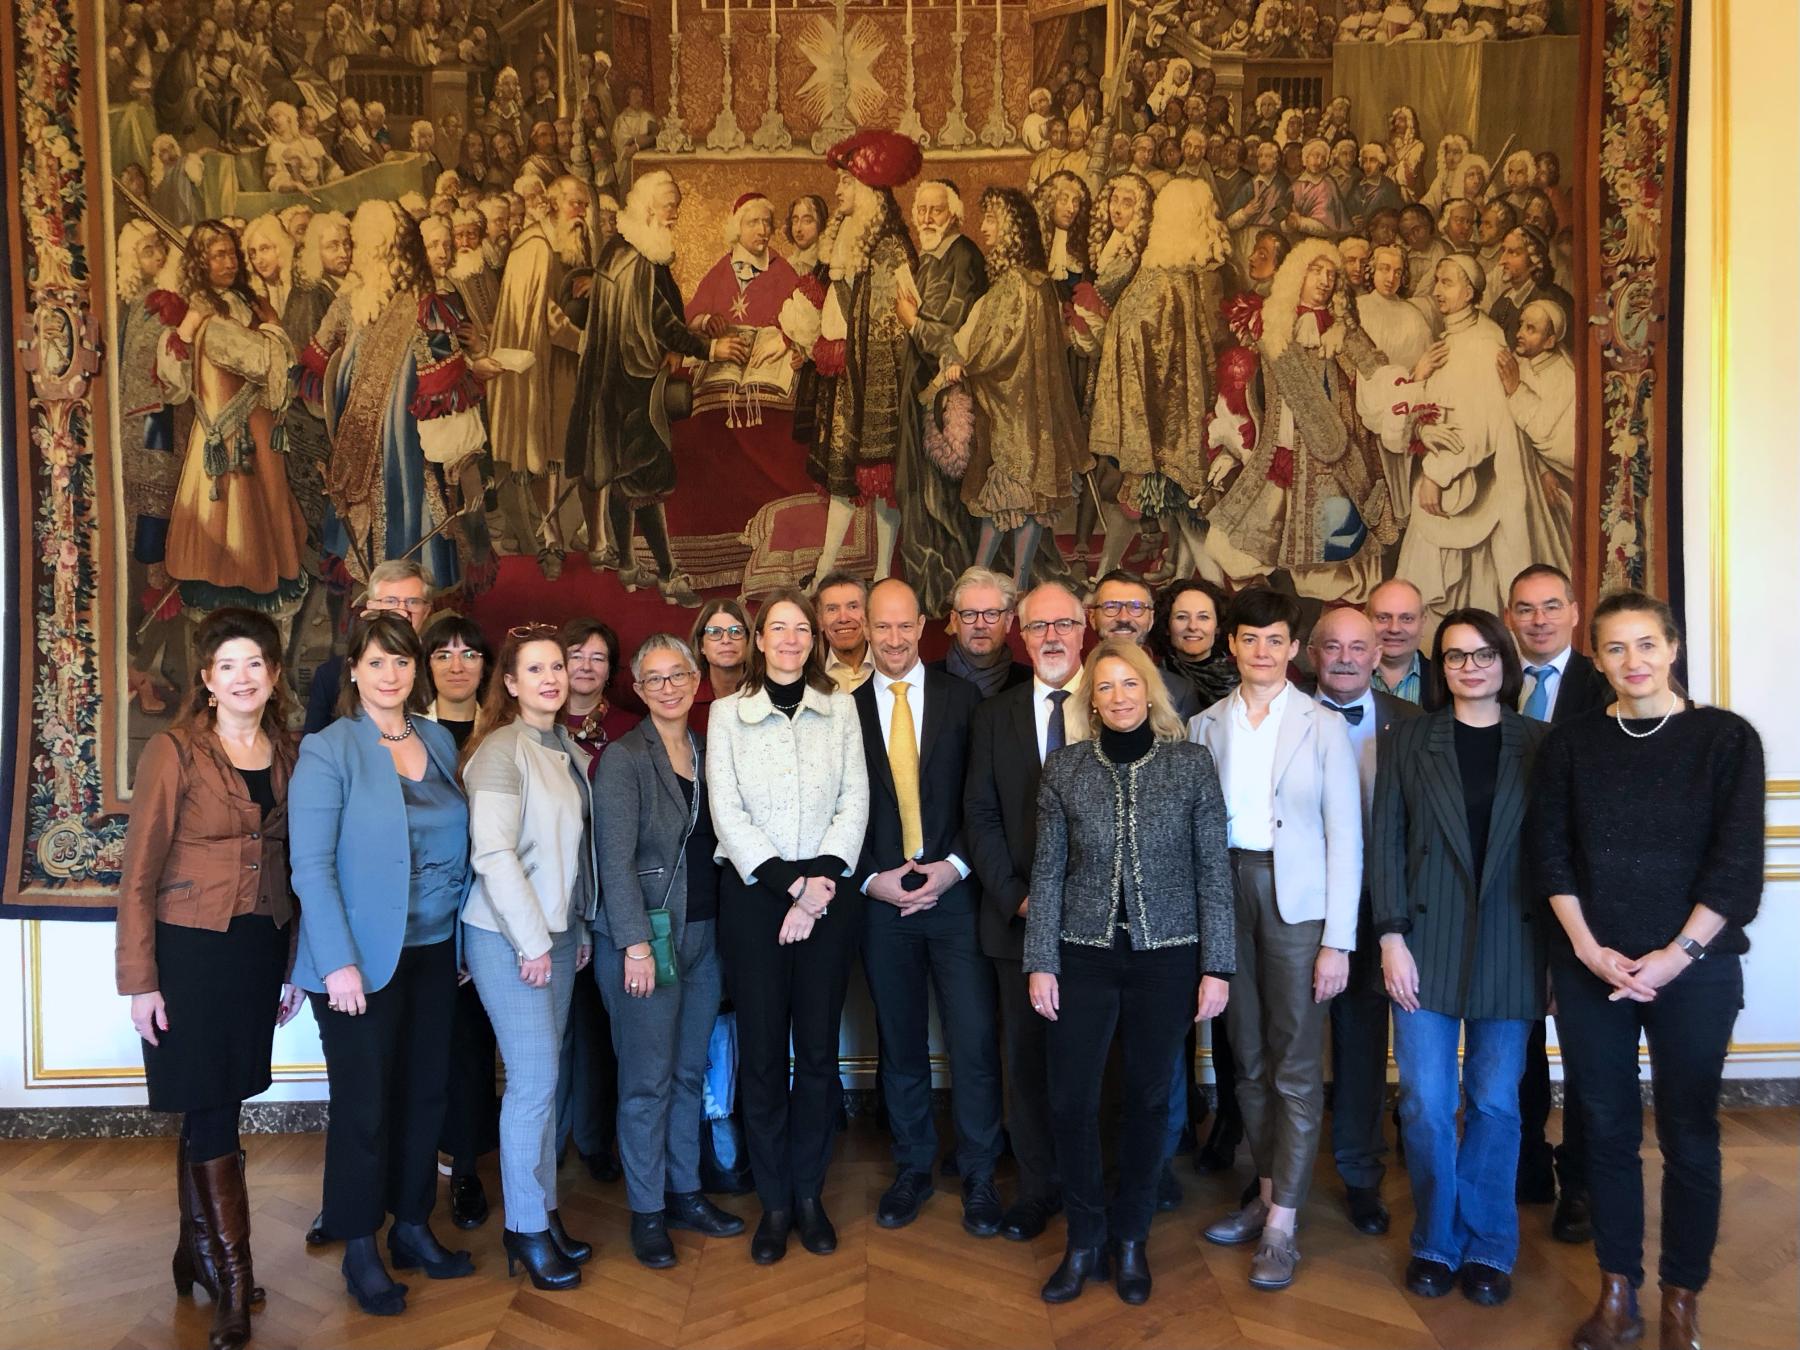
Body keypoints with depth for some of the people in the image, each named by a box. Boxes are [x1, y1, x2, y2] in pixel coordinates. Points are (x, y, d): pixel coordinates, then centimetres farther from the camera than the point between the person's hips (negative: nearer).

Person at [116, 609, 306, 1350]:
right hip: (190, 950, -4)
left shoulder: (289, 754, 5)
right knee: (211, 1109, 0)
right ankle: (234, 1281, 10)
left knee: (209, 1107, 14)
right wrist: (139, 981, -10)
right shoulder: (175, 751, -9)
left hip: (260, 950, 4)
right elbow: (139, 874, -8)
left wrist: (292, 966, 11)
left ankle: (196, 1249, 30)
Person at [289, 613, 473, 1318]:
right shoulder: (327, 751, -9)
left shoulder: (439, 742, 7)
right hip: (362, 959, -5)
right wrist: (338, 963, -18)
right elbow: (311, 865, -13)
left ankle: (412, 1226, 29)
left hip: (433, 953, 5)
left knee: (424, 1093, 12)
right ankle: (360, 1248, 21)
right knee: (364, 1103, 5)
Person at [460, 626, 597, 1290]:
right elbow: (492, 854, -17)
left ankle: (545, 1209, 23)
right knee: (533, 1082, -3)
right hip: (509, 936, -7)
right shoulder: (501, 751, -13)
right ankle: (526, 1227, 11)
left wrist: (580, 927, 11)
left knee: (545, 1078, 12)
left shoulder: (568, 750, 8)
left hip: (558, 931, 7)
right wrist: (532, 942, -15)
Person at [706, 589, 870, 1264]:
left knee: (818, 1049, 4)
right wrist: (791, 883, -10)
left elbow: (854, 802, 2)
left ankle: (809, 1193, 18)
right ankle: (774, 1202, 14)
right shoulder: (728, 713, 4)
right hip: (753, 892, -1)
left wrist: (819, 885, -9)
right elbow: (727, 812, -2)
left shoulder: (839, 708, 8)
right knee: (762, 1051, 2)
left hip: (829, 894, 1)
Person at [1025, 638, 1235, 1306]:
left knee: (1148, 1095, 10)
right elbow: (1047, 871, 2)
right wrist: (1040, 962, -1)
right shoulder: (1064, 768, -1)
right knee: (1070, 1099, 1)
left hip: (1166, 955, 0)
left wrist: (1216, 966, -4)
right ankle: (1085, 1240, 22)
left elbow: (1214, 870, -2)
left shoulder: (1192, 763, -3)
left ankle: (1129, 1238, 29)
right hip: (1084, 956, 1)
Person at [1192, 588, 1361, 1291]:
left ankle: (1281, 1227, 5)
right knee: (1248, 1057, 12)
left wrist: (1338, 940, -9)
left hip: (1297, 900, -3)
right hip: (1225, 890, 3)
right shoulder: (1205, 726, 8)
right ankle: (1267, 1191, 27)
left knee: (1296, 1065, -1)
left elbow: (1344, 837, -3)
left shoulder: (1323, 727, -1)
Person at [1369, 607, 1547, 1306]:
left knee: (1495, 1102, 6)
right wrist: (1392, 938, -6)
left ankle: (1488, 1247, 21)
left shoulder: (1539, 744, 4)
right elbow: (1384, 841, 1)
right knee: (1426, 1103, 2)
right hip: (1427, 943, 0)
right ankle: (1437, 1242, 19)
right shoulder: (1409, 740, 4)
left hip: (1510, 945, 0)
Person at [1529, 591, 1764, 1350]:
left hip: (1694, 969, -2)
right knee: (1608, 1129, 8)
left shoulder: (1726, 738, -2)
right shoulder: (1570, 744, 4)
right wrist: (1590, 949, -8)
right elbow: (1550, 853, 1)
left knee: (1688, 1136, 6)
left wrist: (1675, 956, -12)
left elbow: (1737, 861, -7)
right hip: (1589, 968, 2)